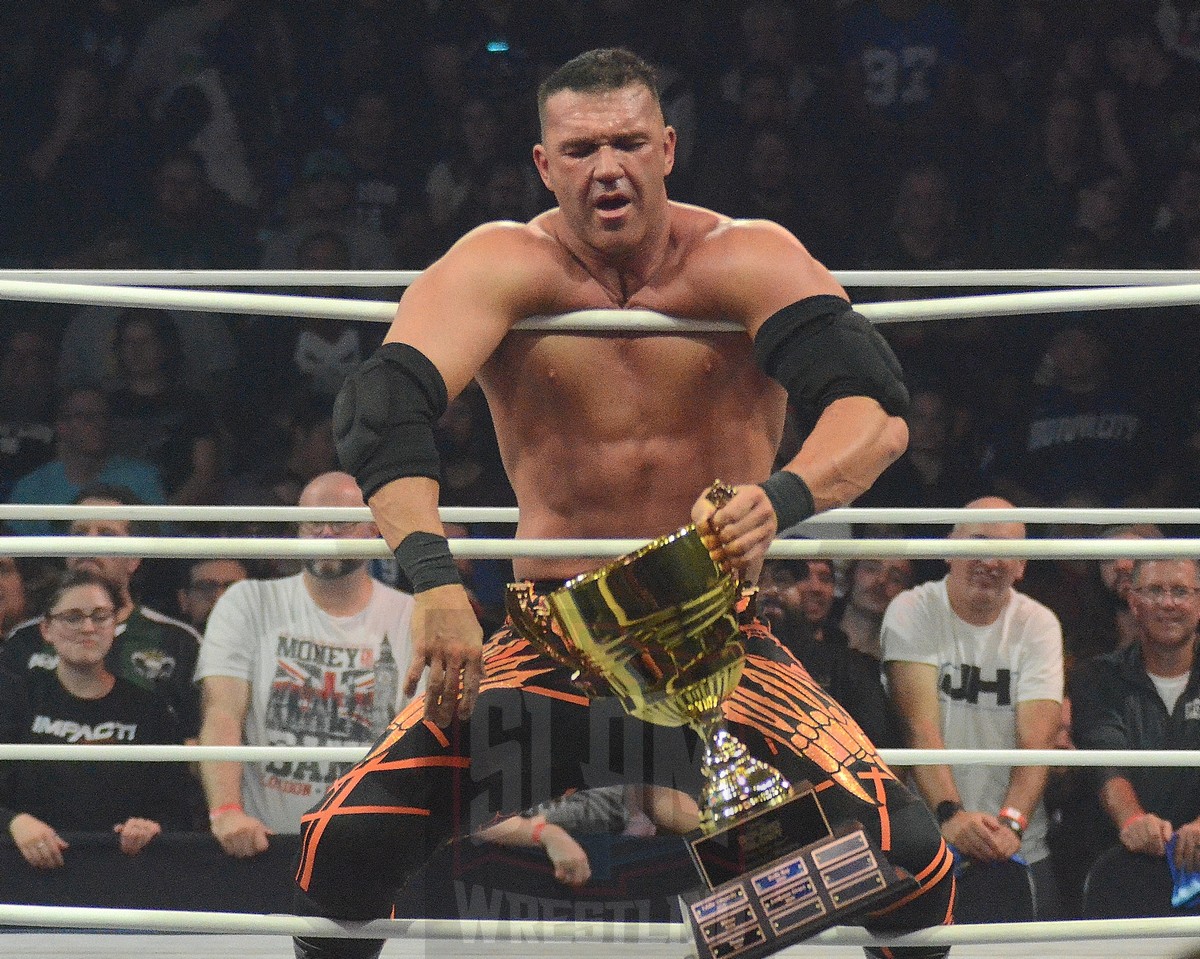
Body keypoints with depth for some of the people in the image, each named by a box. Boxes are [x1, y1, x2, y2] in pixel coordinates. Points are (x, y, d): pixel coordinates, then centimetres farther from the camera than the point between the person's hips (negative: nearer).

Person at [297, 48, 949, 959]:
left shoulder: (748, 261, -7)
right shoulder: (502, 267, -6)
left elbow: (878, 408, -21)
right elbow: (382, 407, -22)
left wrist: (779, 498, -43)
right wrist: (433, 574, -39)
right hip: (550, 637, 1)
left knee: (907, 854, -21)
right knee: (343, 849, -18)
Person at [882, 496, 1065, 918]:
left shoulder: (1038, 625, 3)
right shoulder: (912, 611, -3)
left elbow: (1036, 738, -10)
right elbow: (921, 725, -14)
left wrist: (1011, 822, -27)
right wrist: (950, 814, -30)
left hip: (1019, 850, 2)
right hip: (924, 847, -2)